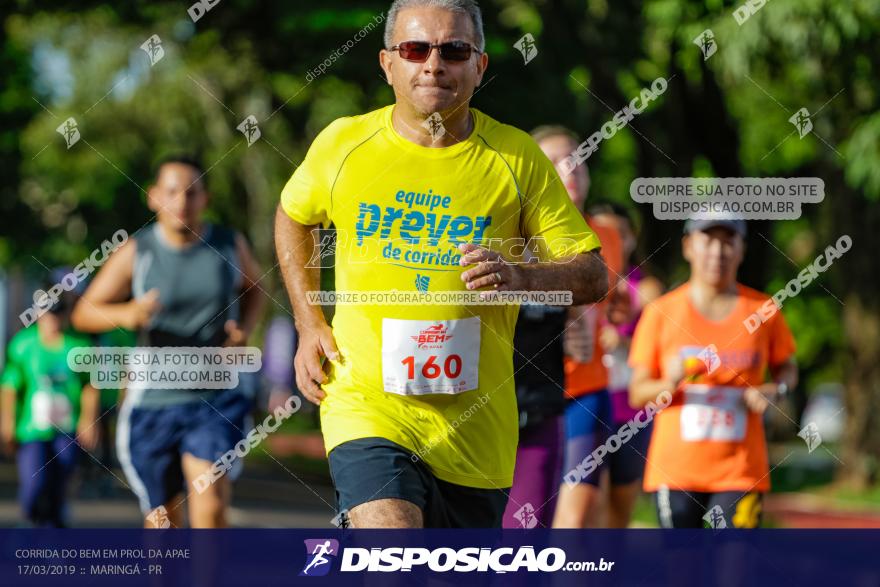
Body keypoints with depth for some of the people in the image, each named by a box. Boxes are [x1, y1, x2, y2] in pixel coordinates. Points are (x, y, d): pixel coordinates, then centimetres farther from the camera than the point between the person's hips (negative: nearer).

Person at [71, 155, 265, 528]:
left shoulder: (230, 246, -1)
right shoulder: (135, 254, -6)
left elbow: (254, 290, 20)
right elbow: (84, 314, -2)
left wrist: (244, 329, -1)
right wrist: (128, 315, -23)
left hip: (215, 401, 0)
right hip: (153, 403, 0)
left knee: (210, 508, -19)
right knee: (163, 520, 10)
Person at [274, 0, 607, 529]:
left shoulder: (516, 157, -1)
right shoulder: (342, 144, 0)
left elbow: (593, 276, 1)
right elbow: (293, 217, 23)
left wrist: (521, 277, -21)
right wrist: (309, 325, 12)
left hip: (474, 427, 2)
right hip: (366, 403, -2)